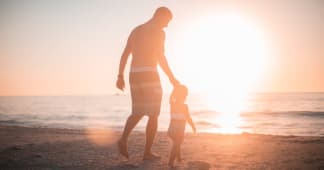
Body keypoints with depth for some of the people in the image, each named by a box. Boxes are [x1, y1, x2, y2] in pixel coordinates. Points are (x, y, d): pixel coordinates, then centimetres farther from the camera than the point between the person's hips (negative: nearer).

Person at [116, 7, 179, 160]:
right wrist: (172, 78, -10)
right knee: (154, 115, 5)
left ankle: (123, 138, -6)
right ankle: (147, 152, 5)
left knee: (138, 113, 18)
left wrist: (120, 77, 14)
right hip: (149, 75, -6)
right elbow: (160, 56, -16)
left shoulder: (135, 30, 19)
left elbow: (124, 55, 14)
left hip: (134, 76, 7)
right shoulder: (159, 32, -3)